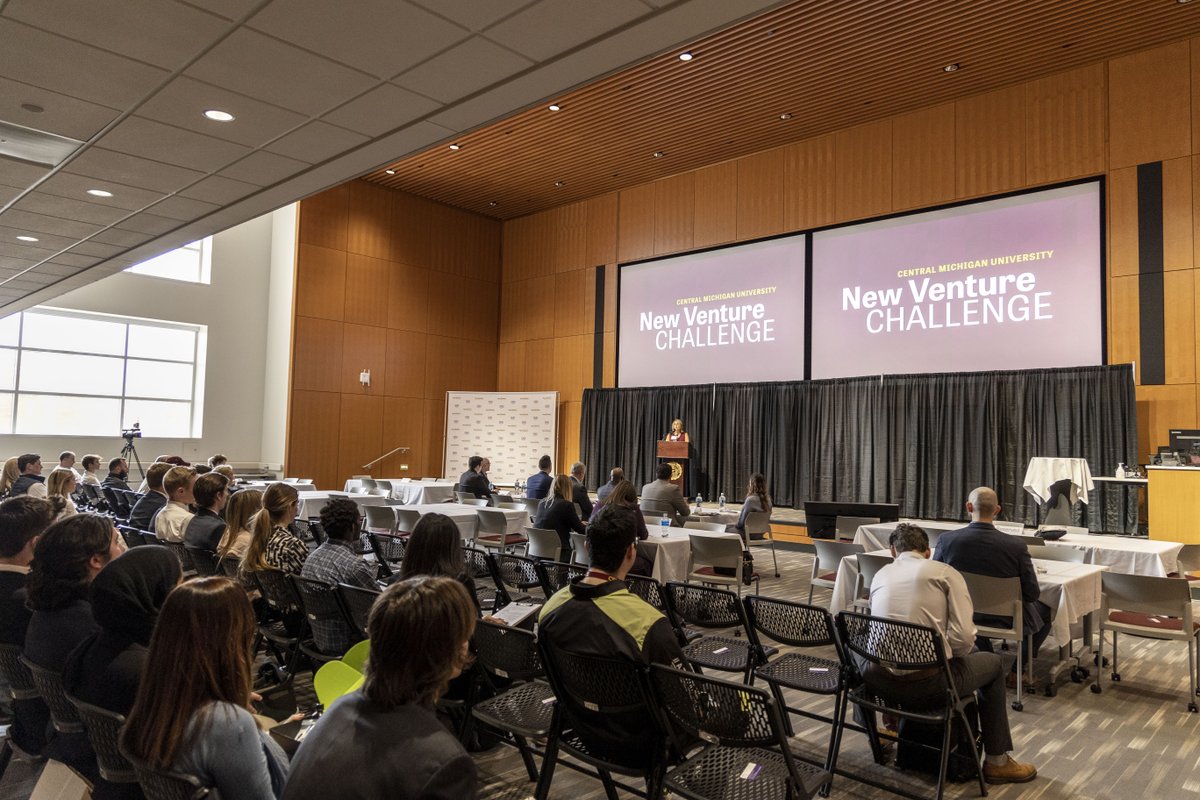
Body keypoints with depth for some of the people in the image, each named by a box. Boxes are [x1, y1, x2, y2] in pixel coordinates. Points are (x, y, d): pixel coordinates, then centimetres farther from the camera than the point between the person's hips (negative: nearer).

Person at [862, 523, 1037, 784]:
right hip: (926, 684, -3)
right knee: (994, 663, 24)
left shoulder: (880, 575, 13)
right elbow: (964, 637, -10)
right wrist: (946, 653, 12)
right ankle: (997, 761, 34)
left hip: (877, 681, 4)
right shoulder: (946, 573, 1)